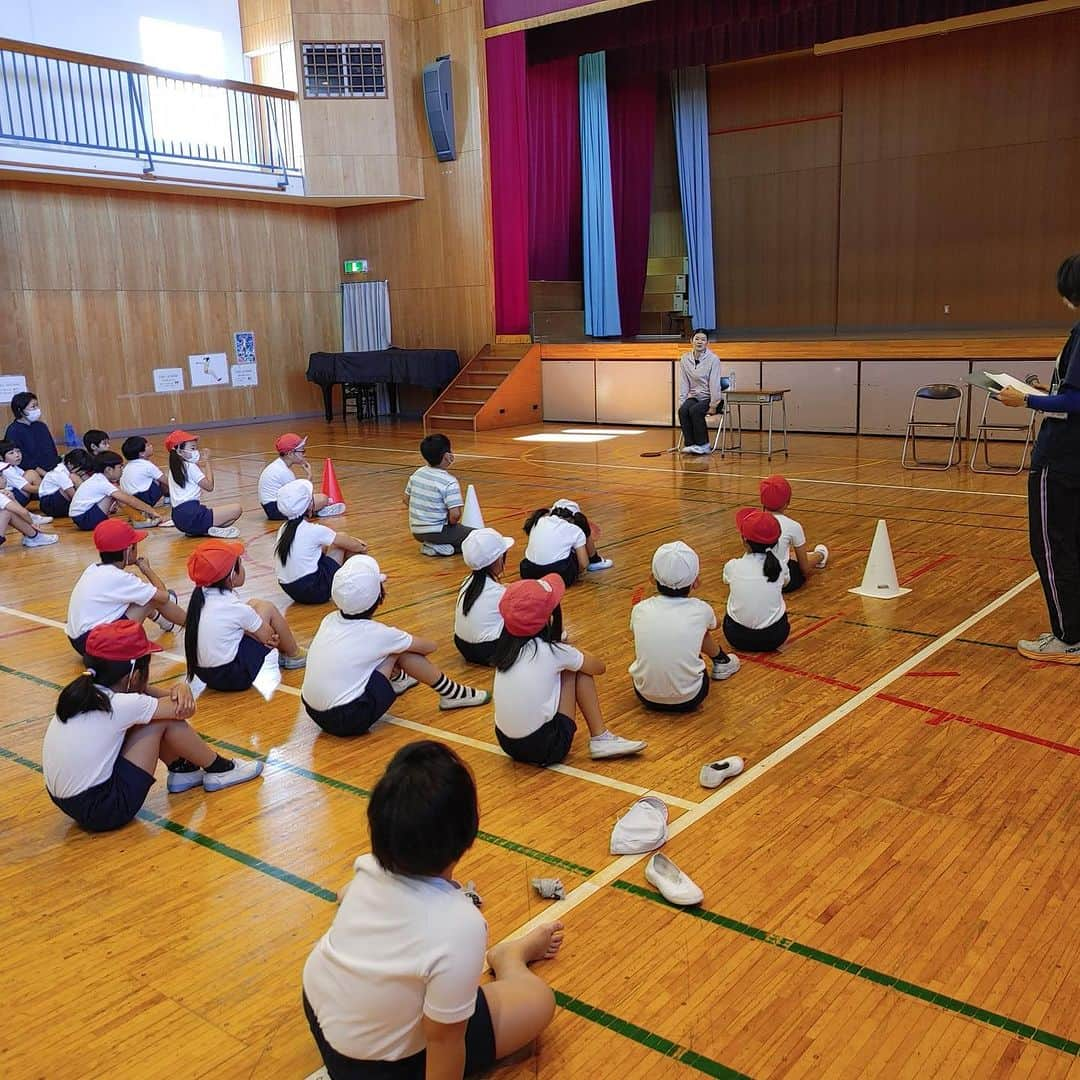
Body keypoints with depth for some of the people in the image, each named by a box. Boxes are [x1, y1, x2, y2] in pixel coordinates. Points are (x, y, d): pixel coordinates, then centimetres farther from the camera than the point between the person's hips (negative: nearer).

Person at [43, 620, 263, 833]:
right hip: (101, 810, -8)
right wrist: (182, 687, 12)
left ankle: (183, 769, 27)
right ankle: (219, 769, 15)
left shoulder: (82, 693, 3)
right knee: (163, 720, -4)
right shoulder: (121, 704, -18)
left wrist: (175, 691, -10)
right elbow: (186, 709, -9)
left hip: (66, 801, 8)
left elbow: (140, 691, 10)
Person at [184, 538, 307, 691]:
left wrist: (261, 633, -3)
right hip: (234, 677, -8)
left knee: (255, 605, 18)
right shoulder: (236, 608, -20)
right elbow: (269, 636, -6)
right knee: (267, 608, 2)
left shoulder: (201, 596, -1)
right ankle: (294, 655, 23)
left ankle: (284, 653, 33)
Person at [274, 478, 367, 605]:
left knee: (325, 545, 23)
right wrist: (361, 548, 22)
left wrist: (353, 541, 23)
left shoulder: (284, 529, 7)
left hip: (289, 589, 7)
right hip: (315, 591, -7)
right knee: (341, 542, 8)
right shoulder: (314, 531, -13)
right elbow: (351, 545, 1)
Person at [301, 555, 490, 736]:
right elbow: (429, 646, 5)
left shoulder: (330, 619, 3)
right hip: (348, 720, -7)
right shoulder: (376, 633, -10)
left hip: (313, 711, 7)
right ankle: (451, 694, 13)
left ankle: (397, 679, 44)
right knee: (401, 650, -1)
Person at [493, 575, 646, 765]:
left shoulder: (505, 648, 3)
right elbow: (599, 667, 10)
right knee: (577, 668, 7)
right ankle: (600, 739, 10)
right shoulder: (552, 652, -10)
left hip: (506, 743, 6)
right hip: (544, 749, -6)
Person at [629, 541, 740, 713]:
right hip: (688, 700, -1)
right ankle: (721, 662, 44)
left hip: (646, 696, 1)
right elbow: (713, 624, 17)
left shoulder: (639, 610, -8)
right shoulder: (700, 610, -10)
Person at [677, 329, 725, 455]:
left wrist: (713, 405, -20)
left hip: (710, 398, -4)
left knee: (695, 410, -31)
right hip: (694, 396, 4)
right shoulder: (684, 359, 2)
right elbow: (684, 383, 2)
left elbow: (714, 383, -15)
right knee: (683, 410, -27)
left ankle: (703, 445, -17)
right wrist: (682, 402, -7)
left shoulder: (713, 359, -11)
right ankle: (689, 444, -19)